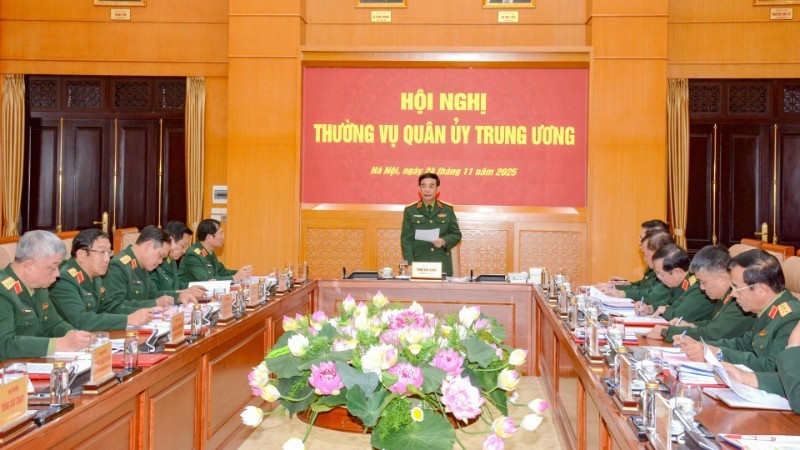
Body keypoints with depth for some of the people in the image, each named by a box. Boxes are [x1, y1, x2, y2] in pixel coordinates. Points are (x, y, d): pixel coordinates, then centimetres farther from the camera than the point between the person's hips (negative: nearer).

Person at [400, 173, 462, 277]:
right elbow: (406, 240, 1)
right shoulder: (410, 211, 5)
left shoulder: (448, 209, 9)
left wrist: (444, 242, -10)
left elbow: (456, 234, 11)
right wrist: (410, 264, -9)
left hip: (443, 266, 1)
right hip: (418, 266, -1)